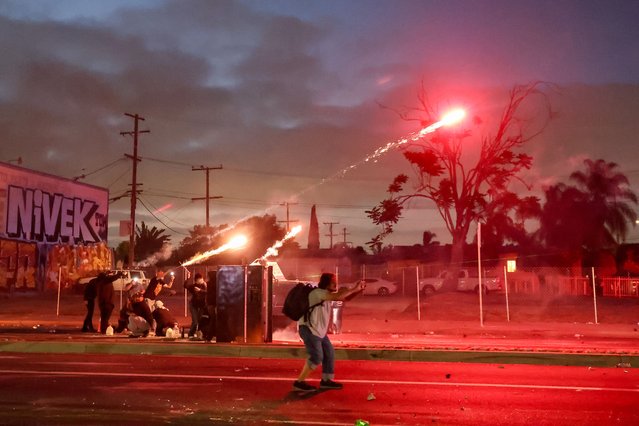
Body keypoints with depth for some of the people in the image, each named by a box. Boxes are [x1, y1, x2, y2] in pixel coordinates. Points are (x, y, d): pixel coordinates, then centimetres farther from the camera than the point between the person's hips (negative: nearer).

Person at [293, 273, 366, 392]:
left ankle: (326, 380, 22)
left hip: (319, 330, 10)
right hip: (309, 329, -10)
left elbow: (346, 298, 13)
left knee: (329, 353, 12)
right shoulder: (318, 292, -19)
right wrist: (355, 288, -24)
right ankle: (299, 382, -6)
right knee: (316, 357, -14)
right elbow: (338, 296, -33)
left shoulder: (327, 294, 10)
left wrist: (359, 290, -4)